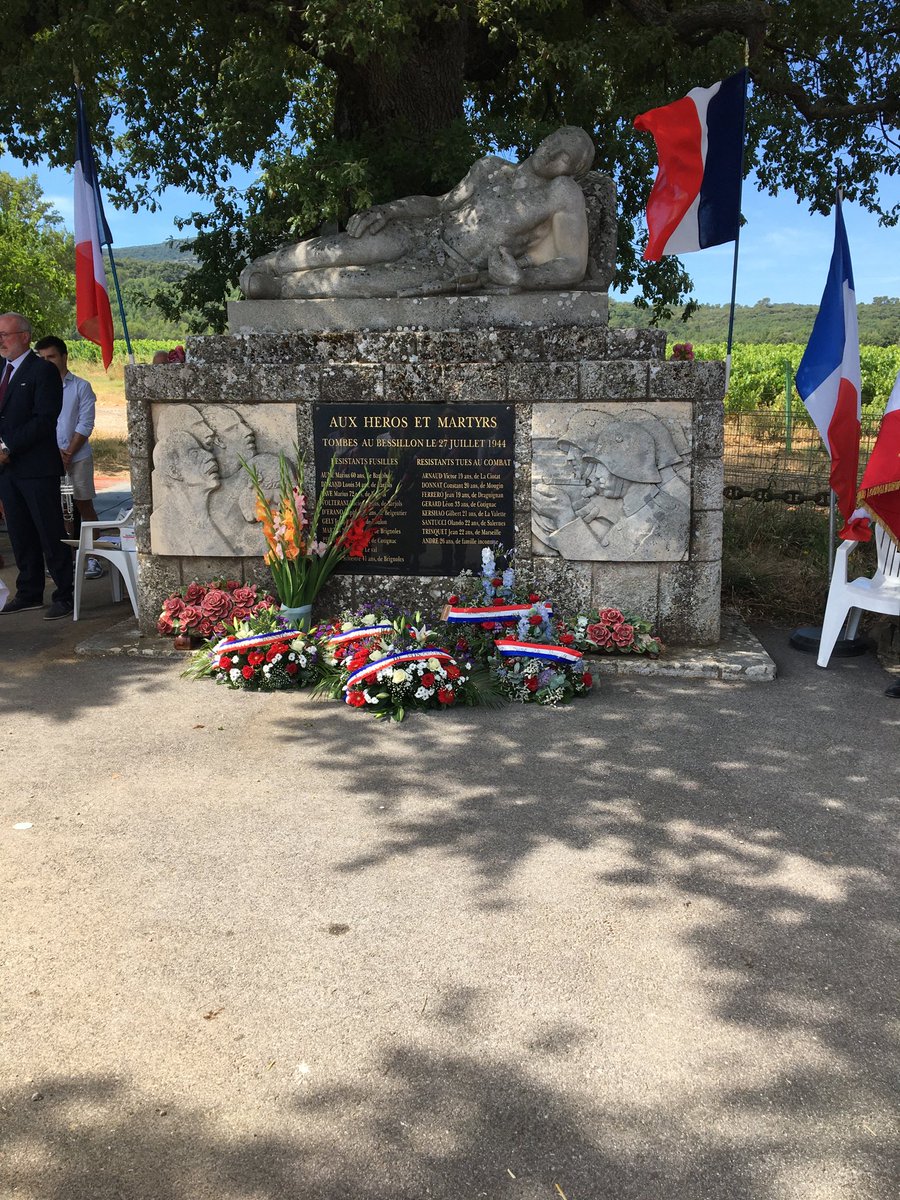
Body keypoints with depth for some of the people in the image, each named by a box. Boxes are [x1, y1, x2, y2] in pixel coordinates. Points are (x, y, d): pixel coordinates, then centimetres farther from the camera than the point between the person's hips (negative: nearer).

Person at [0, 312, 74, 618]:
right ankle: (29, 593, 22)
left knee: (51, 535, -3)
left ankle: (65, 596, 2)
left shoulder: (43, 371, -7)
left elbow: (45, 420, -16)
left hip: (37, 466, -7)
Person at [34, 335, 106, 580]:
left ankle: (93, 558, 3)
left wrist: (68, 453, -11)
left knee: (84, 505, -1)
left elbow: (85, 424, -3)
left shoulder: (80, 387, 2)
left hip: (77, 456, -2)